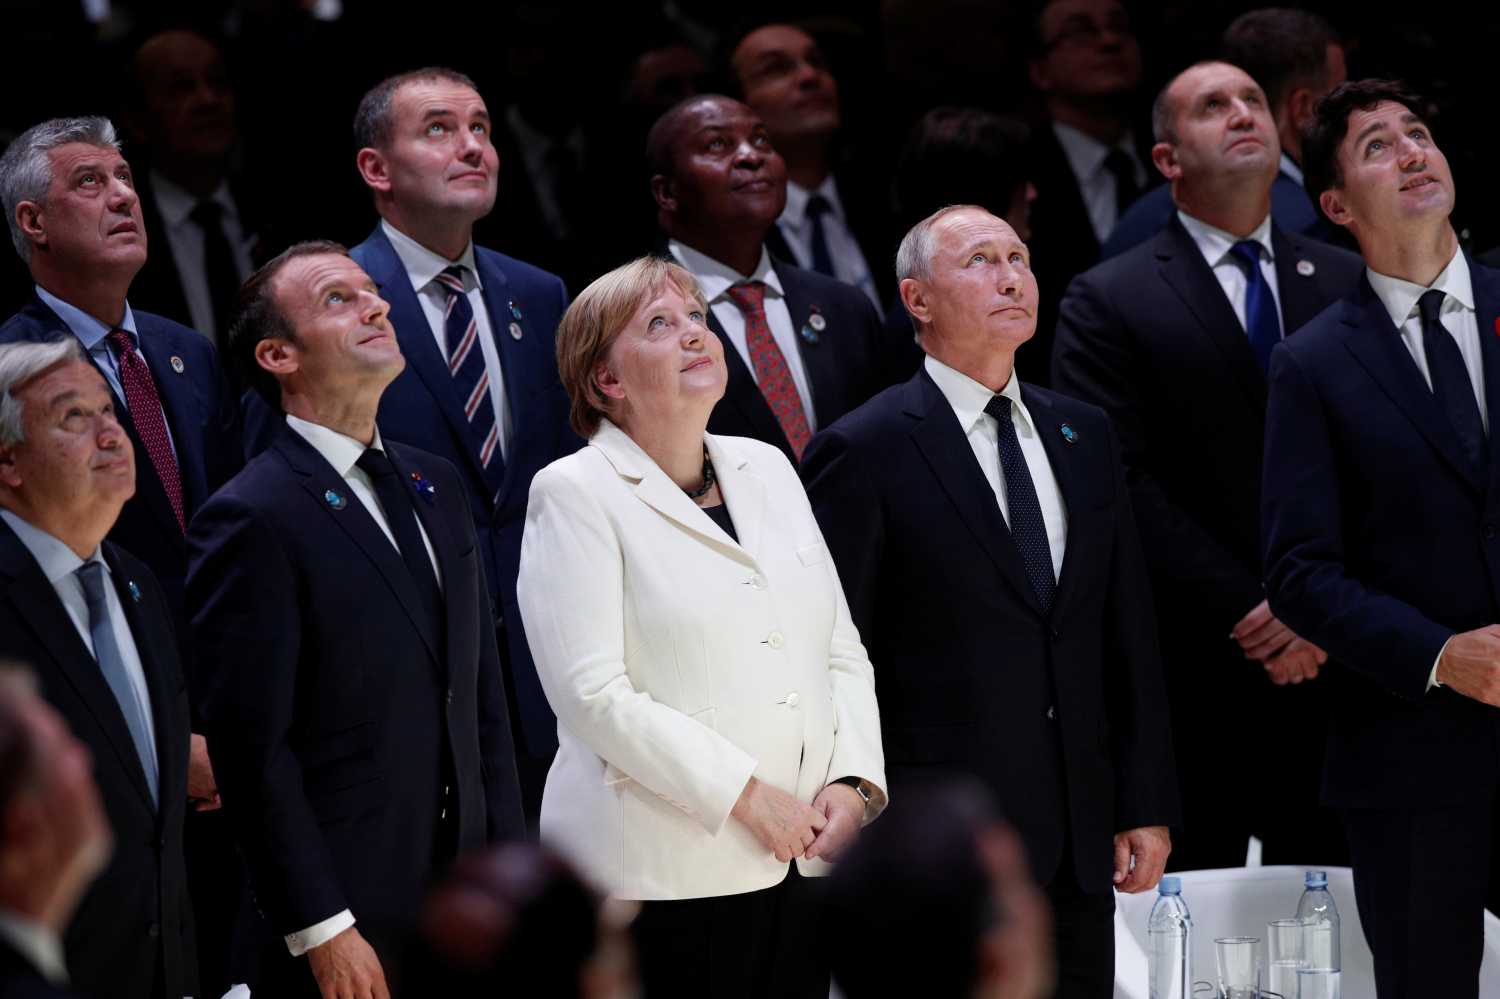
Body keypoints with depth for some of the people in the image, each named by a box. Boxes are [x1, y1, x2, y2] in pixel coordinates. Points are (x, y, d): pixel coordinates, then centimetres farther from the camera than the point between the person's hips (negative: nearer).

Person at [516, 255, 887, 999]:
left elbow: (842, 651, 16)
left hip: (803, 863, 6)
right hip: (663, 875, -6)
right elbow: (595, 695, -13)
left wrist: (853, 783, -2)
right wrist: (746, 797, -15)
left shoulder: (766, 470, 16)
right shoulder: (575, 495, -3)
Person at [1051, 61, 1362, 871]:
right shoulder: (1109, 303, 3)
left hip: (1334, 673, 3)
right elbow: (1120, 485, -6)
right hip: (1191, 683, -3)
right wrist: (1244, 614, -12)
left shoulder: (1348, 284, 14)